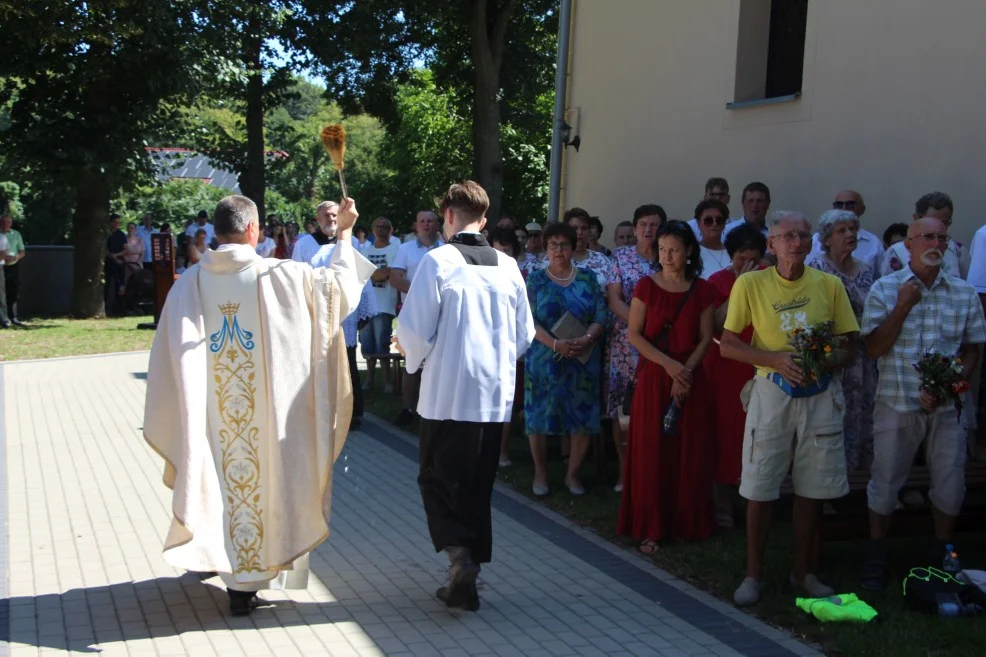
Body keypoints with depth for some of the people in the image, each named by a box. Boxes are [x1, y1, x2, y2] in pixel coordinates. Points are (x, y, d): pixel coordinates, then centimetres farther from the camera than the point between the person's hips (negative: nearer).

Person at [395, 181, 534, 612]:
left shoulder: (438, 261, -9)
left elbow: (414, 329, -11)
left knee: (437, 478, 8)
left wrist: (415, 358, 9)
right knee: (478, 485, 14)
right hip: (496, 394, 4)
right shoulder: (508, 266, 4)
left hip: (447, 394, -4)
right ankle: (468, 575, 20)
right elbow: (524, 335, 9)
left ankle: (458, 552, -12)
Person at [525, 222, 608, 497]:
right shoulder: (535, 279, 2)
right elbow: (528, 320, -8)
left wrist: (586, 339, -19)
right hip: (544, 359, -1)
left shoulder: (588, 278, 6)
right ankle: (540, 473, 19)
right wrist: (555, 344, -21)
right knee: (540, 415, 2)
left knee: (583, 418, 2)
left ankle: (573, 473, 19)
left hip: (583, 360, 1)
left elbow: (601, 315, 0)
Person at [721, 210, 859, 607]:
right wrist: (776, 359, -17)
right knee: (760, 489, 2)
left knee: (813, 489, 9)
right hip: (772, 392, -2)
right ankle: (753, 574, 17)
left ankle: (804, 572, 26)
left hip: (820, 395, 2)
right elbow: (728, 345, -4)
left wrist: (825, 362, -16)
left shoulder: (829, 285, 1)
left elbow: (850, 347, 5)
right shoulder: (750, 284, -4)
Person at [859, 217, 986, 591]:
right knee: (885, 483, 6)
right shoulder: (885, 289, -4)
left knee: (950, 485, 8)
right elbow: (874, 348, -9)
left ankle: (943, 556, 29)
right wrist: (903, 306, -18)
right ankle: (876, 556, 23)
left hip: (945, 406, 2)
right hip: (897, 404, -2)